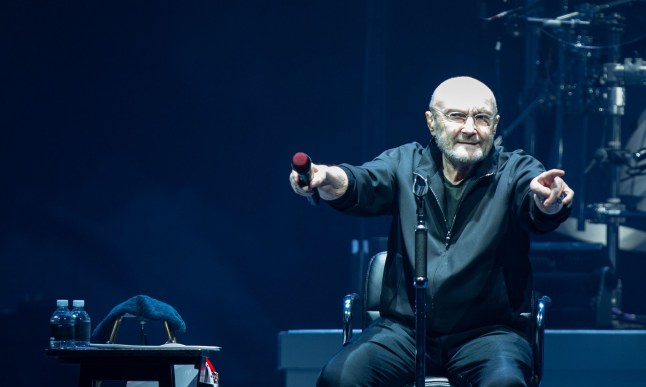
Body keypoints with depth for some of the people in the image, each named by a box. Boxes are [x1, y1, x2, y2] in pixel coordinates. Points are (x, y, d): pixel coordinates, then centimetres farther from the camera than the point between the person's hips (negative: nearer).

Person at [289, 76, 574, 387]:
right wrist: (330, 180, -39)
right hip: (404, 327, 2)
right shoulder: (405, 163, 6)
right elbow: (367, 183, -14)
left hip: (487, 330, -1)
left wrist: (548, 203, -46)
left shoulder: (514, 171, 2)